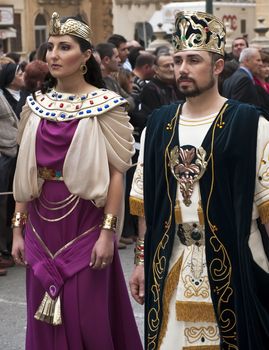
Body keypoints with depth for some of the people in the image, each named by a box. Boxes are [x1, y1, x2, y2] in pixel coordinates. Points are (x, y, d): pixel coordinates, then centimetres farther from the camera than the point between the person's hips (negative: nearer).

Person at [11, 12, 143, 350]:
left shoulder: (105, 104, -6)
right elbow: (25, 173, 9)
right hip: (42, 225, 4)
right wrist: (18, 228, 5)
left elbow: (116, 172, -9)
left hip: (85, 225, -4)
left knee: (87, 320, 0)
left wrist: (108, 231, -16)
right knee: (45, 320, 10)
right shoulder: (36, 104, 7)